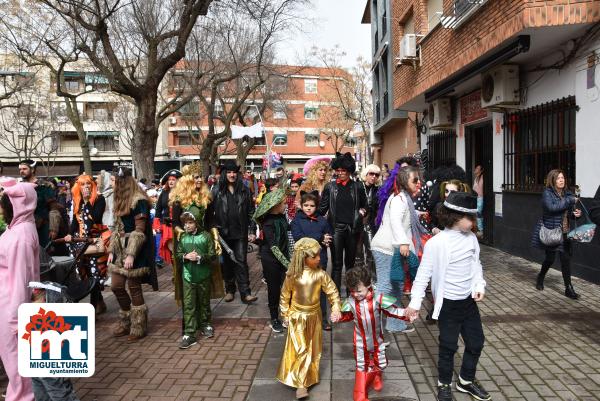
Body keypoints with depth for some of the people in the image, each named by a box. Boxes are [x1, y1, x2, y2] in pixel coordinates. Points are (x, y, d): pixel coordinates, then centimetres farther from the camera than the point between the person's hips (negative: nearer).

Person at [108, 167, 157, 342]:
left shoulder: (138, 201, -14)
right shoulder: (121, 200, 15)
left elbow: (140, 230, -18)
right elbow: (117, 228, 17)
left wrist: (131, 255, -21)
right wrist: (111, 250, 12)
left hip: (135, 250, -9)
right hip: (120, 249, 9)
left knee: (134, 288, 0)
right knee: (116, 286, 9)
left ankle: (139, 327, 14)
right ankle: (125, 322, 27)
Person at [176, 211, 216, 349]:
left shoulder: (206, 236, -6)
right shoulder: (182, 238, 4)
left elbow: (212, 255, -7)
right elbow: (177, 254, 7)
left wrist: (199, 258, -20)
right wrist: (186, 256, -12)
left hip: (203, 276, -1)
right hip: (188, 276, 2)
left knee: (204, 302, 15)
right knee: (188, 305, -1)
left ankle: (205, 324, 35)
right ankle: (189, 334, 2)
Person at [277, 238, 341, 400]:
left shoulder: (320, 274, -14)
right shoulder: (293, 276, -18)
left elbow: (332, 291, -4)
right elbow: (285, 296, -5)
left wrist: (336, 308, -14)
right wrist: (286, 315, -1)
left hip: (314, 315, 3)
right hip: (297, 317, -3)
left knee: (313, 348, 16)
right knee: (299, 349, -5)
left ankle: (309, 377, 38)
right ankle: (300, 384, 6)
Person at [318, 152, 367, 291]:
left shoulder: (357, 187, 5)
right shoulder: (330, 187, 3)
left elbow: (364, 206, 16)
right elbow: (323, 208, -1)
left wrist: (361, 212, 0)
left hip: (352, 228, 1)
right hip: (336, 228, -1)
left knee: (351, 261, 13)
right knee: (337, 264, -2)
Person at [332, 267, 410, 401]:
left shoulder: (378, 299, -23)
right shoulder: (351, 302, -14)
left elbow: (392, 310, -13)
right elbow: (347, 316, 4)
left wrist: (406, 313, -25)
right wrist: (338, 317, -13)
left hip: (377, 339, -1)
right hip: (361, 341, 1)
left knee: (380, 363, 17)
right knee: (362, 367, 14)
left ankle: (377, 377, 54)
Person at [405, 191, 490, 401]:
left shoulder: (471, 238, -2)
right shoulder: (436, 243, -21)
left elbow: (476, 264, 12)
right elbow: (424, 274, -16)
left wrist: (479, 285, -4)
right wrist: (415, 302, -15)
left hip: (469, 300, 6)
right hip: (448, 303, -6)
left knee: (476, 341, 16)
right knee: (449, 346, 6)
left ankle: (466, 380, 38)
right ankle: (444, 384, 29)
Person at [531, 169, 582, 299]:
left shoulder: (567, 193, 6)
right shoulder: (547, 193, -10)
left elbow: (569, 212, 16)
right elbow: (551, 207, -28)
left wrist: (576, 213, -7)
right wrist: (569, 200, -23)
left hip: (564, 232, 5)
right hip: (550, 232, -5)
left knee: (566, 258, 1)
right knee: (550, 258, 4)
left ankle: (569, 288, 7)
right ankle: (540, 278, 33)